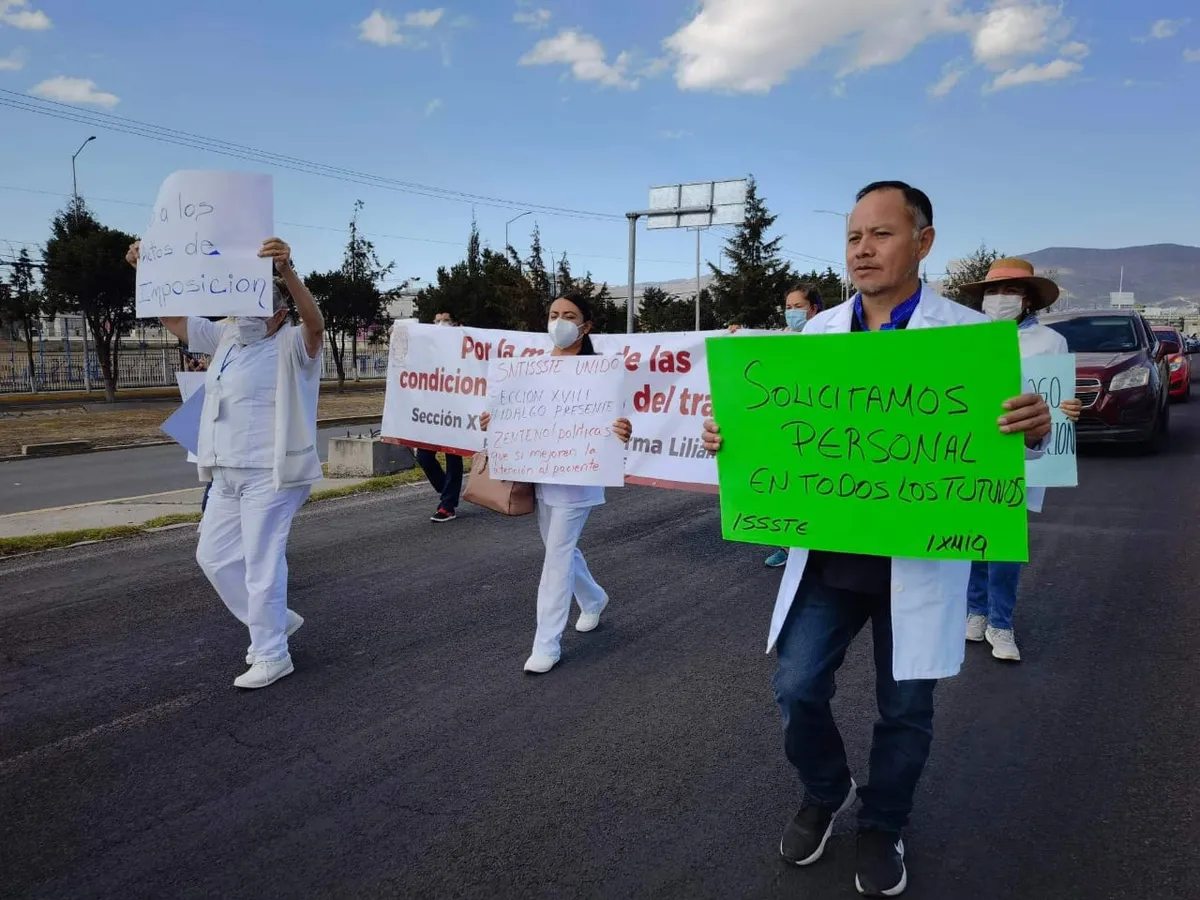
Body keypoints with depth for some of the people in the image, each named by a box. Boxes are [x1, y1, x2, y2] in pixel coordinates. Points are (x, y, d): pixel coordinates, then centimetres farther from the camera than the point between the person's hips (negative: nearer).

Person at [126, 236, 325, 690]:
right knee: (214, 555, 17)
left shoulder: (291, 346, -10)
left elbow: (315, 323, -31)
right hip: (227, 476, 9)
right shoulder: (226, 337, 13)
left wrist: (287, 272, -45)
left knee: (262, 563, -3)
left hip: (271, 476, -9)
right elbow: (174, 318, 17)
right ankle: (274, 620, 33)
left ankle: (272, 655, 12)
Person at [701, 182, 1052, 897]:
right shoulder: (818, 332, 4)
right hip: (827, 553, 3)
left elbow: (998, 425, -5)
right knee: (797, 689, 5)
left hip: (920, 558, -2)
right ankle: (826, 793, 37)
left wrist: (1034, 428, -29)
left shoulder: (969, 331, -5)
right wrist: (730, 435, -13)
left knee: (906, 707, 12)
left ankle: (883, 828, 39)